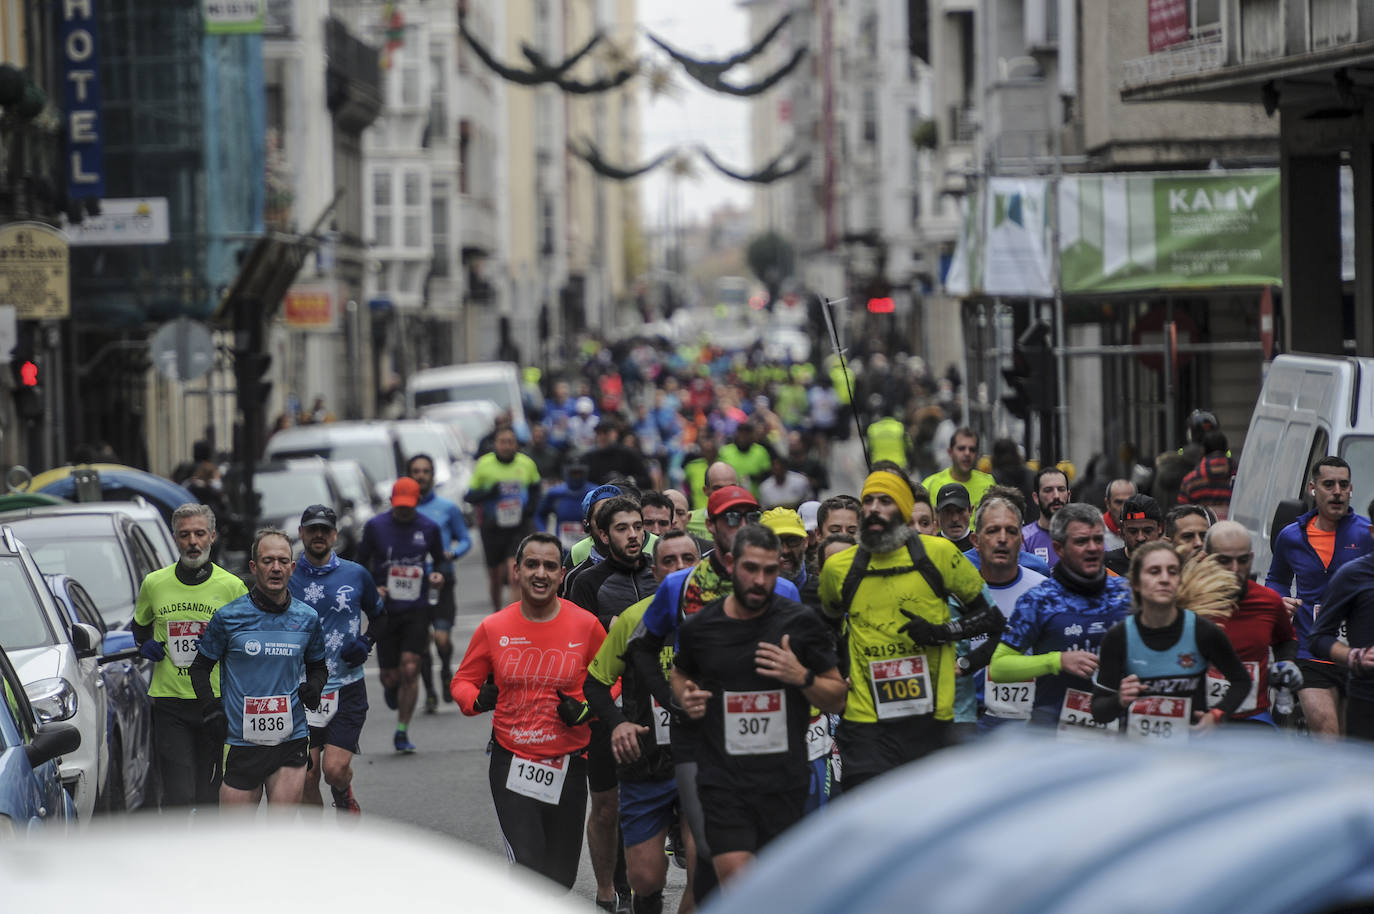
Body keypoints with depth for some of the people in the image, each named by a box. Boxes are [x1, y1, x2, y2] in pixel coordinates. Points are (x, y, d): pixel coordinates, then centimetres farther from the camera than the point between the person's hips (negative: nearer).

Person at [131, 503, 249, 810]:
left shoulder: (232, 587, 0)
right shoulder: (154, 584, 5)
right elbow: (140, 626, 25)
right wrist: (145, 645, 3)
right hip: (169, 701, 0)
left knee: (208, 798, 6)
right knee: (178, 799, -10)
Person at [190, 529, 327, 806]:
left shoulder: (307, 619, 6)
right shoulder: (229, 617, -2)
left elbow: (318, 666, 22)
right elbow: (200, 667, 9)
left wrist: (313, 687, 0)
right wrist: (212, 709, -4)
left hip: (291, 740, 1)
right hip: (241, 740, -1)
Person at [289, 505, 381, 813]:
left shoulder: (356, 574, 5)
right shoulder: (286, 578, 1)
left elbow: (379, 615, 20)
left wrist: (366, 643, 2)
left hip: (346, 688, 0)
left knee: (335, 769, -11)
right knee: (307, 776, -1)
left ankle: (344, 798, 23)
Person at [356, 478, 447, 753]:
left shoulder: (429, 528, 2)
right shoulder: (375, 527, 0)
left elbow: (439, 559, 16)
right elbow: (361, 563, 9)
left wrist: (437, 575, -6)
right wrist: (371, 588, -8)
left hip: (416, 609, 0)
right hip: (385, 610, 0)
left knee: (410, 669, -12)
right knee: (391, 676, 2)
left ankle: (402, 733, -1)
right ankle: (390, 688, 42)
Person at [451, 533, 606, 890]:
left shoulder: (585, 626, -3)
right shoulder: (493, 628, -3)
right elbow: (463, 681, 9)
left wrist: (587, 710, -10)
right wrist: (478, 700, -13)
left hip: (567, 766, 1)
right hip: (511, 764, -1)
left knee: (560, 878, 10)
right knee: (527, 867, -18)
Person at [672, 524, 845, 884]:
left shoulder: (801, 624, 0)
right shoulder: (699, 628, 3)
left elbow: (837, 699, 7)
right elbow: (680, 674, 25)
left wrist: (802, 678, -13)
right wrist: (686, 698, 2)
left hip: (784, 782, 1)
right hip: (723, 780, -1)